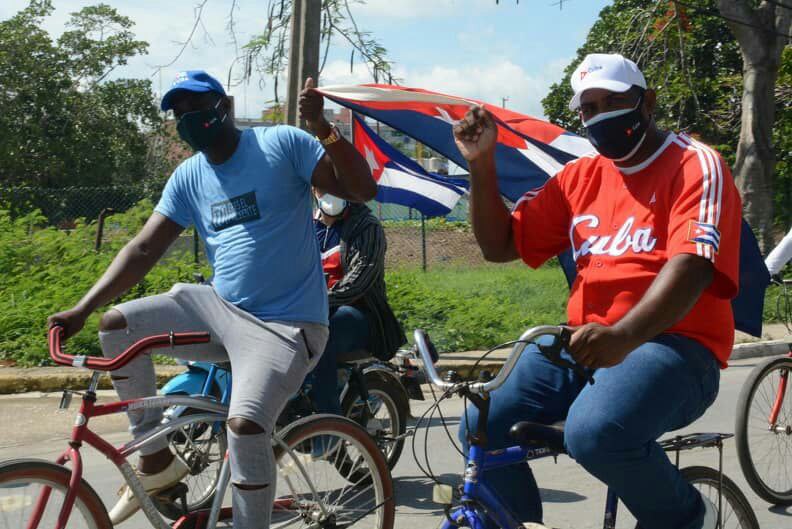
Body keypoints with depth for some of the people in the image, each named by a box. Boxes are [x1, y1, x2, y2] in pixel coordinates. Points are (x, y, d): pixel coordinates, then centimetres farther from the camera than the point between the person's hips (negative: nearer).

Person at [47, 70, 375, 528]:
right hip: (220, 308, 7)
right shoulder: (189, 177, 8)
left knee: (246, 422, -28)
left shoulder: (282, 144, -8)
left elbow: (363, 189, -14)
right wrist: (81, 309, -5)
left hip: (286, 323, -7)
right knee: (116, 324, 0)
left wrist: (322, 127, -28)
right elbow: (144, 249, 4)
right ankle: (157, 459, 10)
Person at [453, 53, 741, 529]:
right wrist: (482, 164, 0)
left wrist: (624, 334, -40)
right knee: (483, 427, -9)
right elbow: (500, 244, 15)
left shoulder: (695, 165, -6)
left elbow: (691, 266, -22)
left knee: (595, 433, -33)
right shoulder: (580, 177, 14)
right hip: (585, 343, 6)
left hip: (673, 344, -6)